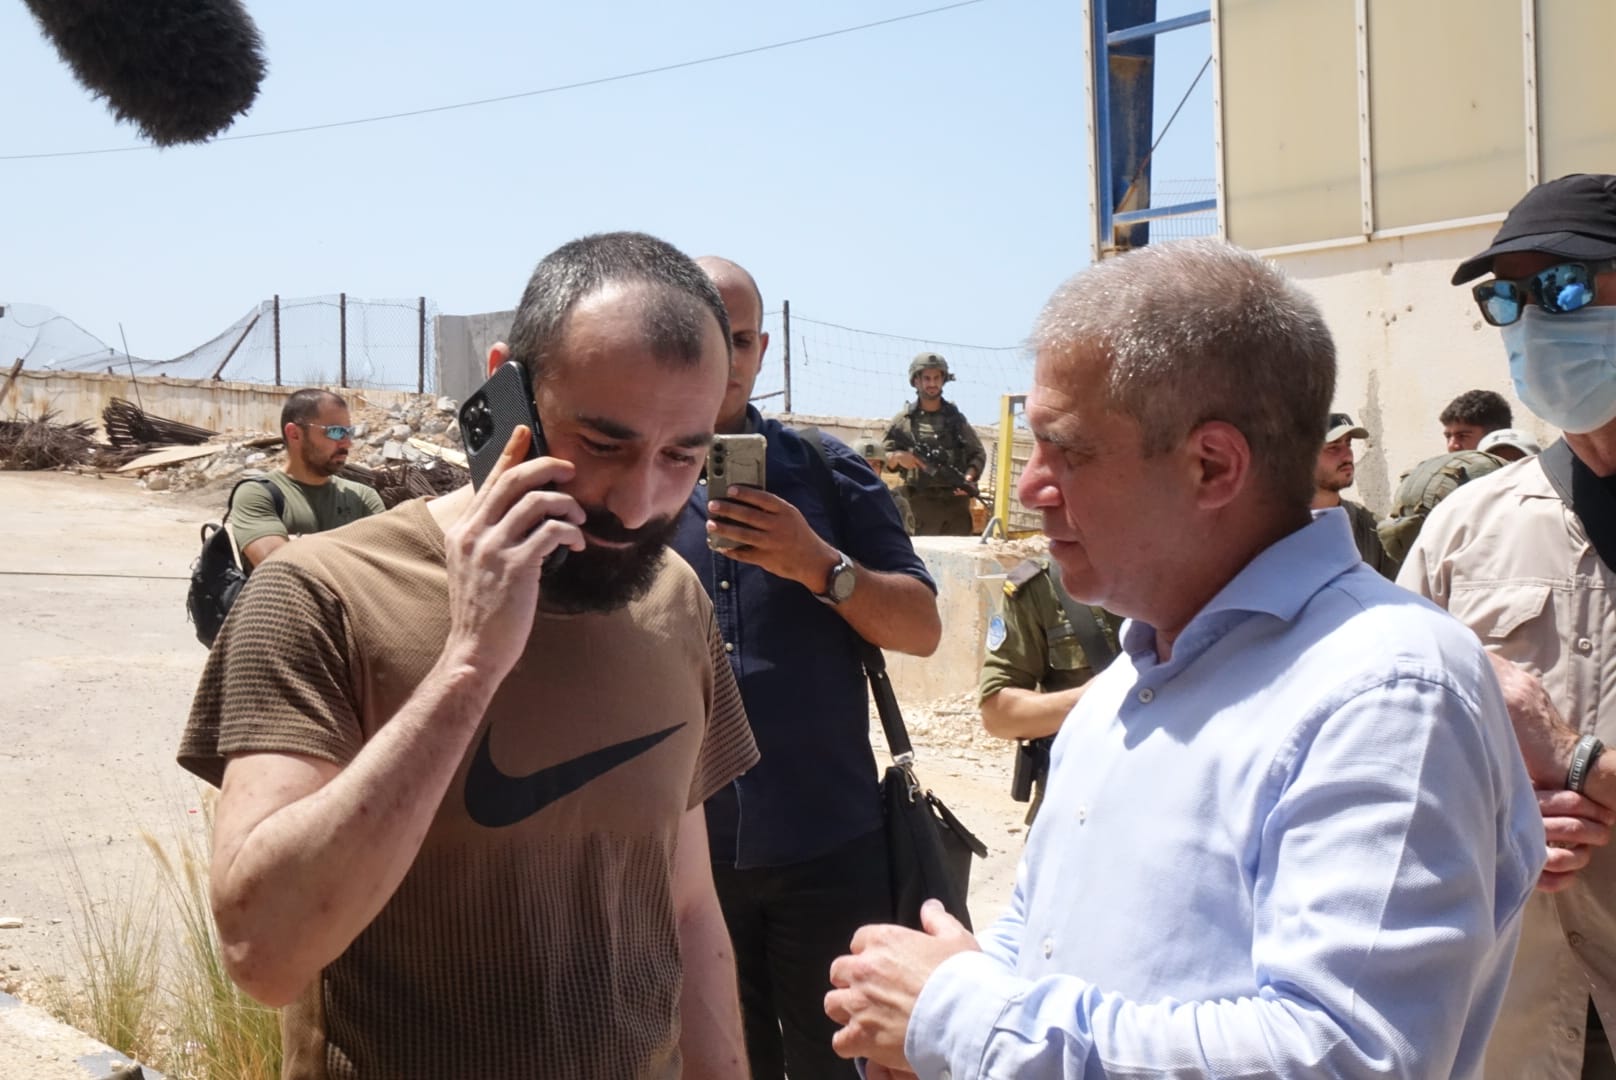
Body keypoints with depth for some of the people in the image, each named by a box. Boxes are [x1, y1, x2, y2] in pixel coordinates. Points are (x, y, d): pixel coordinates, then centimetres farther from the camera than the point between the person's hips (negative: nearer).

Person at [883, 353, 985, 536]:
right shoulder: (903, 421, 9)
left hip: (955, 500, 2)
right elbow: (882, 458, 9)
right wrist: (897, 457, -13)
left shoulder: (956, 418, 15)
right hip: (920, 502, -2)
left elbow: (978, 453, 15)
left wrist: (970, 476, -4)